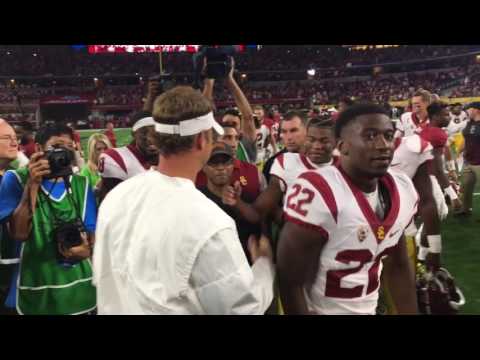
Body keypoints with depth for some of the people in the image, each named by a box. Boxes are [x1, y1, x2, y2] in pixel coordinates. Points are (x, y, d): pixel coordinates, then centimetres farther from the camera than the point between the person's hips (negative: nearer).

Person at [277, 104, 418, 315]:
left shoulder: (403, 190, -3)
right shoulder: (316, 193, -26)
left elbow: (398, 266, 8)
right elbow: (291, 282, -22)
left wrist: (410, 312, 9)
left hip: (369, 309, 7)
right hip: (320, 310, -7)